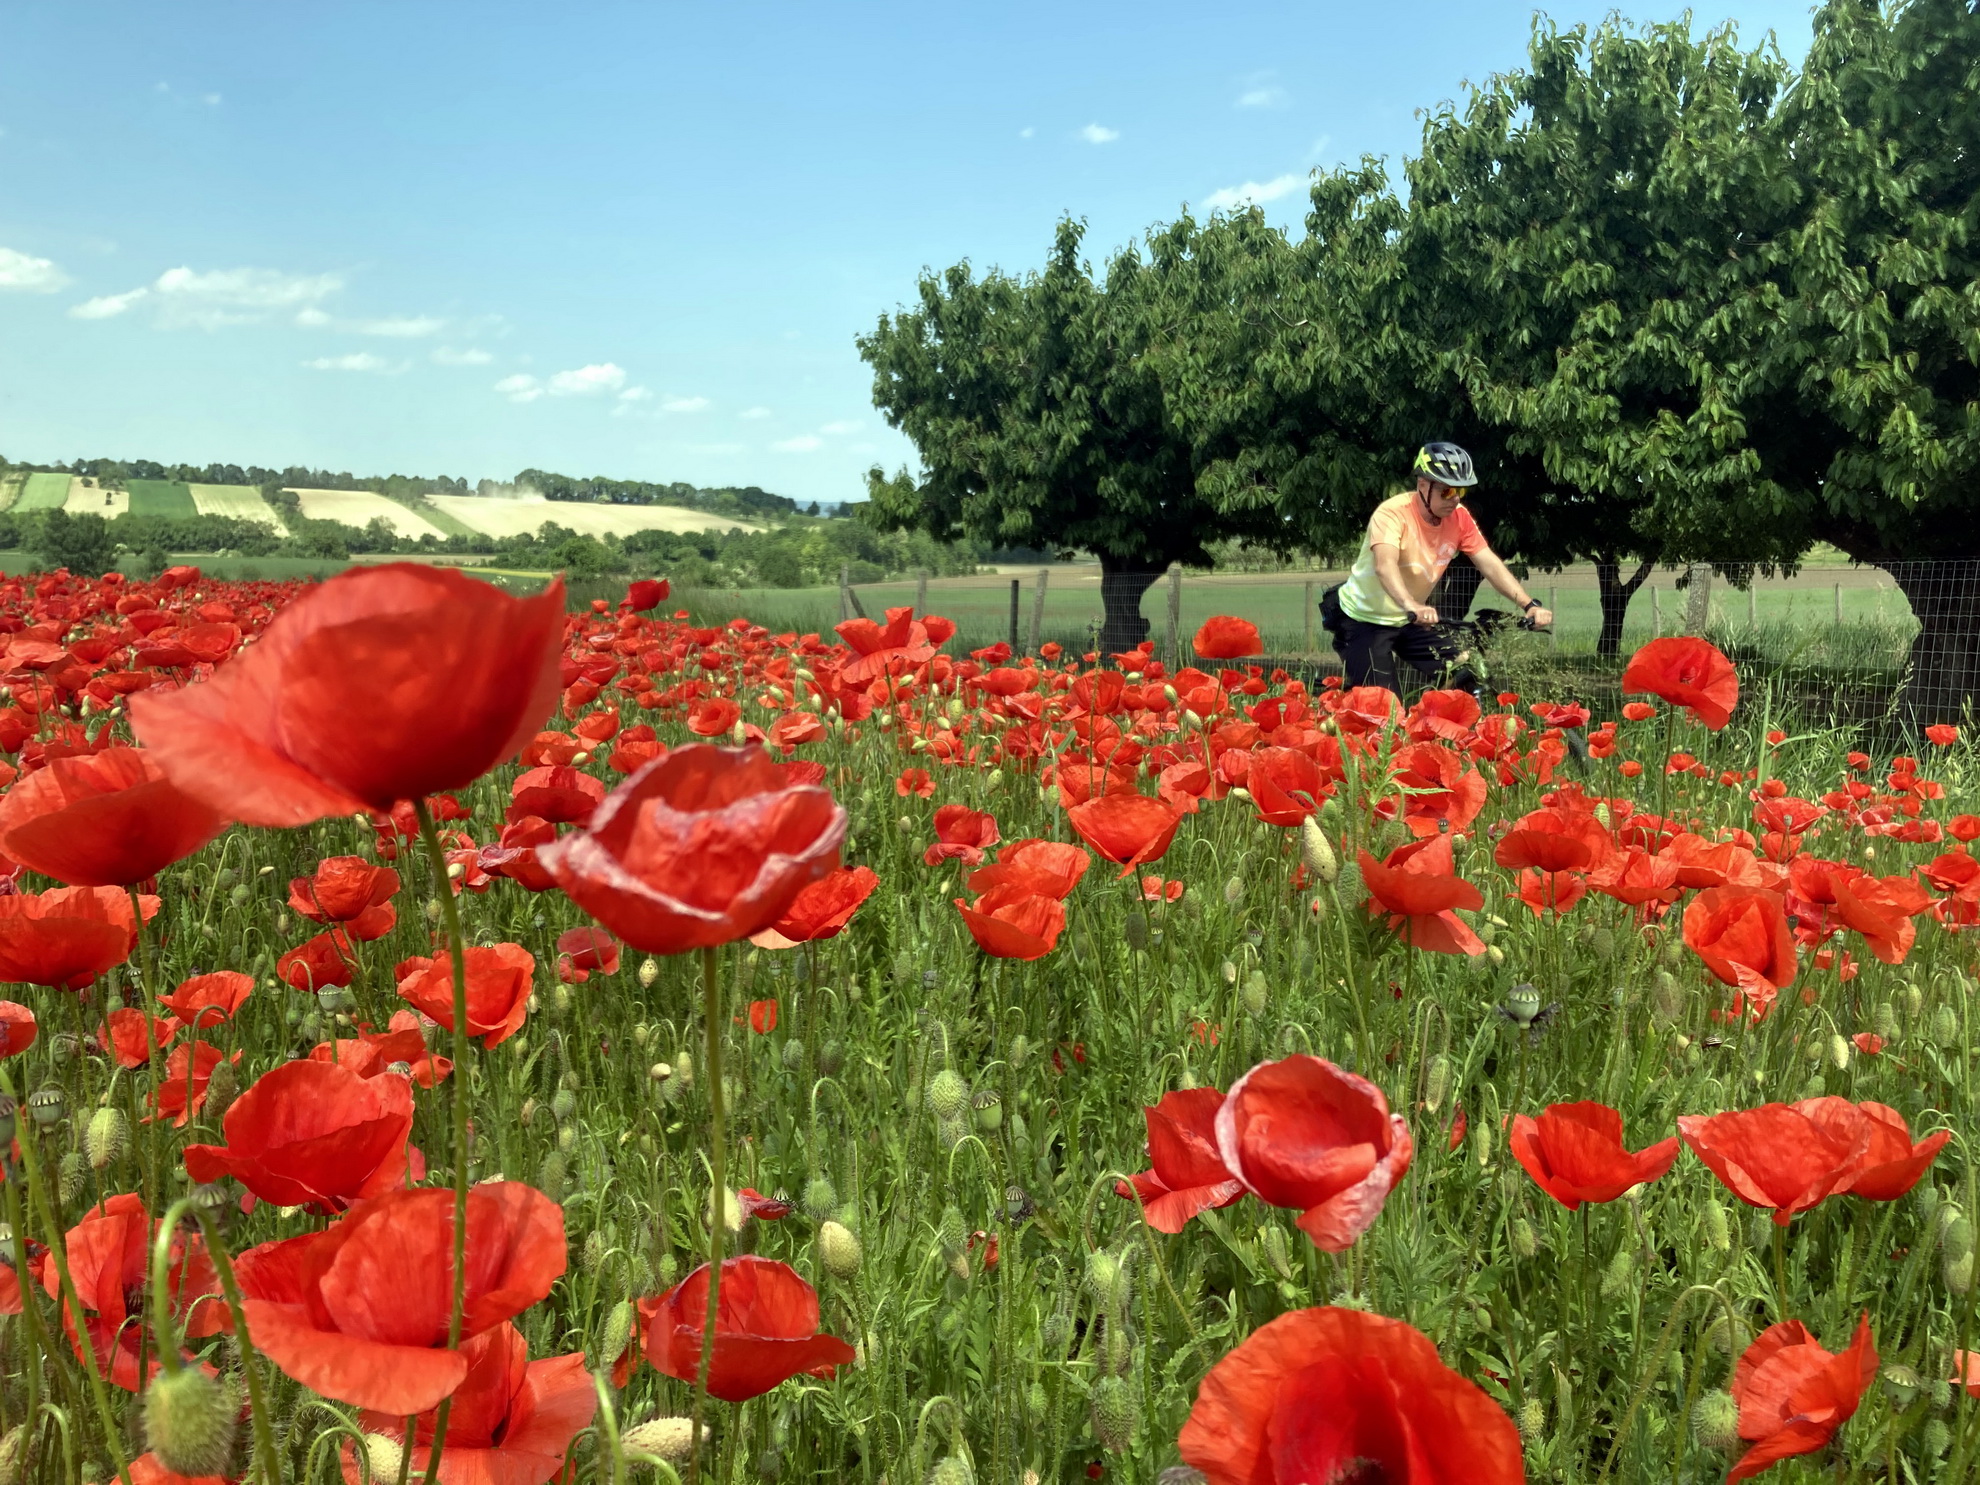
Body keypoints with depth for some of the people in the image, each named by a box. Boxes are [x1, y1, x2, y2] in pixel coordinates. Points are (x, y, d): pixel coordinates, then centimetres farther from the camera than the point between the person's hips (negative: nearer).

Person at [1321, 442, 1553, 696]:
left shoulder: (1458, 517, -10)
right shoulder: (1393, 513, -27)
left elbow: (1490, 564, -14)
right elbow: (1384, 565, -44)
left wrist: (1530, 605, -27)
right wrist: (1411, 606, -62)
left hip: (1411, 619, 6)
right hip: (1365, 619, -6)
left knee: (1464, 679, -6)